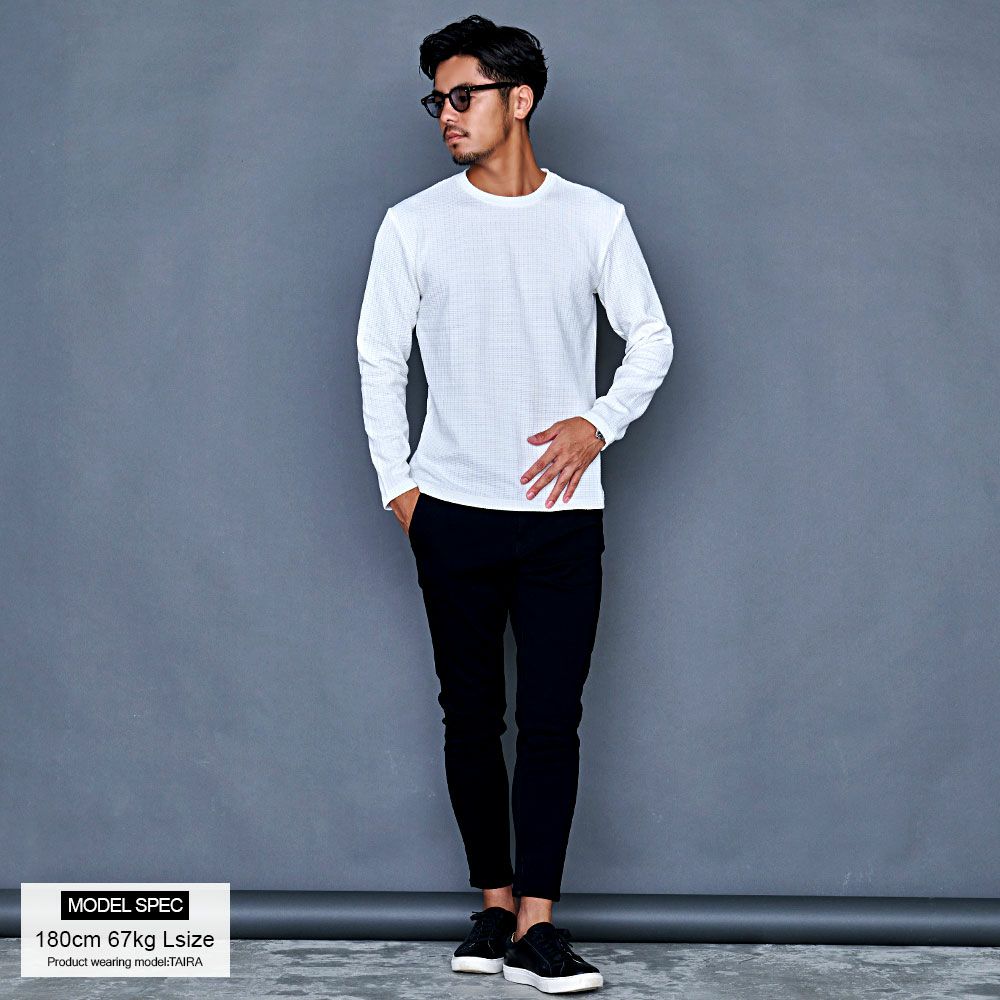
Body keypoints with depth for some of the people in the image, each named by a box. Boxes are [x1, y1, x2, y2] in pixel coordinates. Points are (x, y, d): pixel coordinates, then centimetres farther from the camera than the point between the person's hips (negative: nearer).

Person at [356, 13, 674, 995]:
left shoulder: (594, 218, 3)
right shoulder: (413, 224, 4)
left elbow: (651, 339, 9)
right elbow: (379, 359, 8)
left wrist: (599, 422, -6)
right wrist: (397, 483, 2)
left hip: (562, 513, -1)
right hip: (453, 511, 1)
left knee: (550, 720, -4)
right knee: (471, 716, 6)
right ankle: (495, 903, 18)